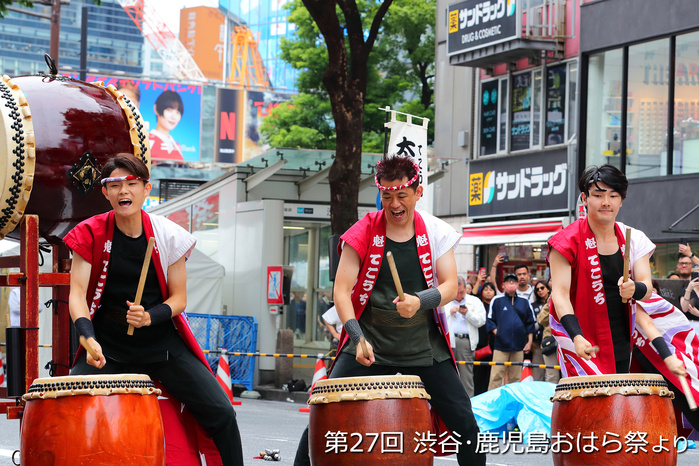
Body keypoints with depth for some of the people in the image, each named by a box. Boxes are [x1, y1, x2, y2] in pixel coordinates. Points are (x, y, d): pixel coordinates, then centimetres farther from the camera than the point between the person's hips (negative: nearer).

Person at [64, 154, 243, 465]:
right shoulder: (91, 234, -5)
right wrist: (89, 339, -28)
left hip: (162, 344, 0)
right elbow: (77, 294, -10)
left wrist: (151, 317, -19)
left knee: (221, 413, -9)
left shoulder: (168, 236, -4)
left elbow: (179, 298, 2)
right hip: (107, 347, 0)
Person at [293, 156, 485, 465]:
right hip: (369, 344, -1)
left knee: (464, 422, -3)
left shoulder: (435, 232, 0)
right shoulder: (363, 233, -4)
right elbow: (342, 290, -8)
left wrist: (421, 300, -26)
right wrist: (357, 337, -23)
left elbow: (450, 287, -4)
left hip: (424, 346, 1)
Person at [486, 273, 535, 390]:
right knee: (496, 376, -7)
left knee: (515, 378, 6)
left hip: (519, 346, 3)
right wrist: (496, 332, -7)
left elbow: (530, 323, 15)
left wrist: (529, 342, 9)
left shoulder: (524, 302, 13)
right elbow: (490, 320, 6)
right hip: (501, 345, -3)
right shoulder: (497, 301, 5)